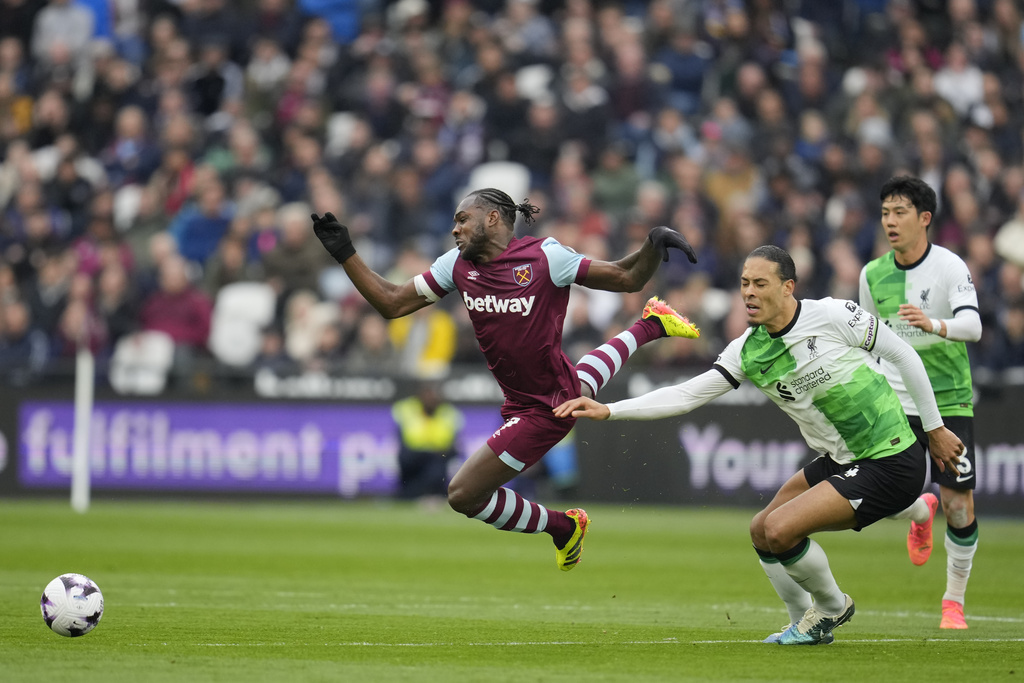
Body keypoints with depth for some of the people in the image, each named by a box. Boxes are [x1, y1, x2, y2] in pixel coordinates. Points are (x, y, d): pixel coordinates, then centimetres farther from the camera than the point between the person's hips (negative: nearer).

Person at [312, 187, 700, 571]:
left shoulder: (544, 257, -19)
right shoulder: (457, 265, 0)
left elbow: (626, 278, -12)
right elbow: (392, 304, 5)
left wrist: (654, 247, -32)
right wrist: (344, 253, -4)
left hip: (543, 412, -7)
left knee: (463, 495, -6)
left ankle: (561, 527, 14)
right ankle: (649, 326, 47)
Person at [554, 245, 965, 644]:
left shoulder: (833, 316, -16)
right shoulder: (746, 351, -1)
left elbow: (904, 356, -4)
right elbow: (687, 394, -2)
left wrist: (934, 428, 2)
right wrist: (608, 410, -13)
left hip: (890, 463, -7)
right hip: (838, 462, 7)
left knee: (780, 528, -17)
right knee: (762, 532, 11)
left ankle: (831, 606, 9)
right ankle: (806, 624, 29)